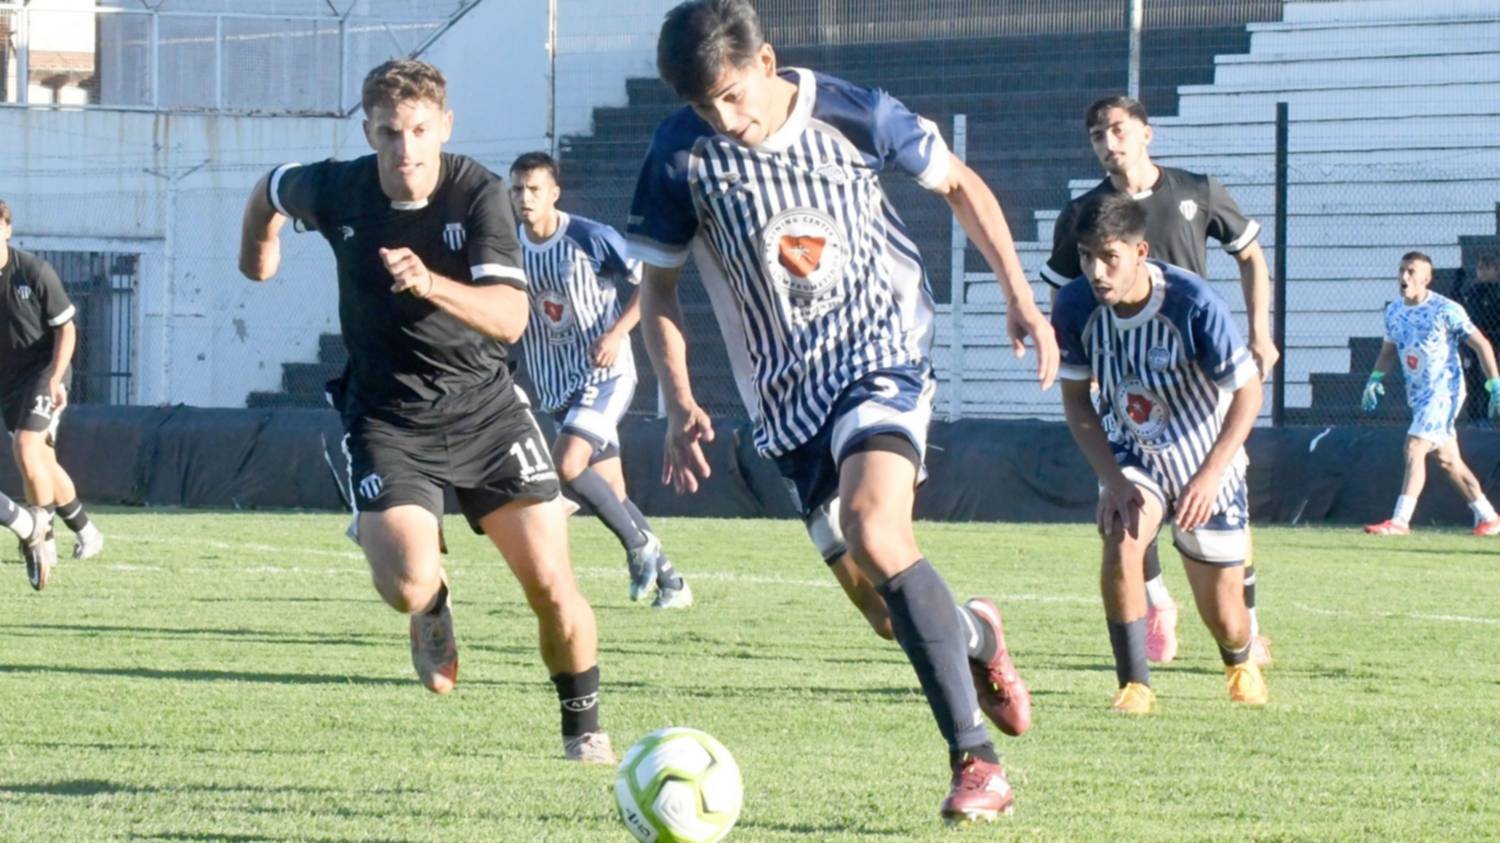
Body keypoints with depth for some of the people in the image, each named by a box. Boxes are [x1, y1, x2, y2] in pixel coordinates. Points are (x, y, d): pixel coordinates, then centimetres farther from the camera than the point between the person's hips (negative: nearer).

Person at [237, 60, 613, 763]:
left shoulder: (479, 194, -17)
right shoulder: (336, 190, -11)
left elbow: (510, 317, -29)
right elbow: (271, 189, 14)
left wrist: (432, 285, -45)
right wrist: (259, 250, 30)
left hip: (483, 406, 0)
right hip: (386, 418, 0)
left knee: (550, 584, -7)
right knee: (406, 586, -21)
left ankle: (584, 728, 19)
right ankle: (435, 607, 18)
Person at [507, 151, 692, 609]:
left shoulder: (592, 239, -14)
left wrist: (616, 333, -18)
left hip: (604, 372, -6)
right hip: (557, 384, 6)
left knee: (567, 463, -24)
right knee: (612, 492, 7)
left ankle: (640, 545, -6)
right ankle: (670, 580, 20)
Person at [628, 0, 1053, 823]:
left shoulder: (854, 114, -11)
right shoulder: (680, 156, -9)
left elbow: (958, 184, 6)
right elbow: (658, 288, 4)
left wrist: (1019, 295, 4)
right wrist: (680, 404, -7)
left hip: (881, 352, -3)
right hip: (784, 390, 3)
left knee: (873, 529, -28)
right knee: (885, 600, 1)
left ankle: (975, 761, -24)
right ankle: (973, 634, 37)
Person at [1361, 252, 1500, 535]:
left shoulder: (1445, 310, -13)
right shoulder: (1394, 311, 6)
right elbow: (1389, 350, 21)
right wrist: (1375, 378, 4)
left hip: (1444, 390, -7)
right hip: (1417, 394, 7)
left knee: (1414, 448, -19)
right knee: (1448, 460, 12)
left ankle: (1400, 521, -22)